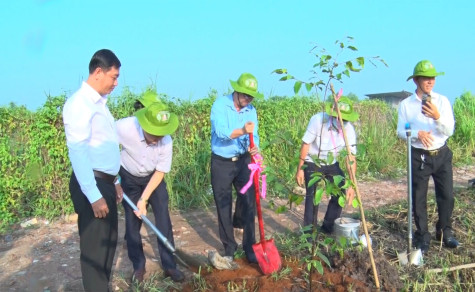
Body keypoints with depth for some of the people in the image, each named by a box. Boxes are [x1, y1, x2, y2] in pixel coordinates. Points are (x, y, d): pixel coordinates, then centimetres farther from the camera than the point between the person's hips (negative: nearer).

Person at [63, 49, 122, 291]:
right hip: (91, 185, -9)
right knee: (94, 247, 2)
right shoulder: (80, 103, -15)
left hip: (105, 182, 10)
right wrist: (94, 195, -25)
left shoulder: (99, 103, 14)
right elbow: (78, 152, -22)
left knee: (109, 242, 18)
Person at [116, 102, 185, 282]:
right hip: (129, 178, 0)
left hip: (153, 178, 1)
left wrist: (144, 199, -20)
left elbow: (159, 173, -17)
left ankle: (169, 265, 9)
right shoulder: (125, 127, -34)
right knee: (132, 222, 2)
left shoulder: (166, 141, -28)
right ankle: (138, 266, 19)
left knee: (163, 220, -4)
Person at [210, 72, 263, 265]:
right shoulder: (220, 104, -12)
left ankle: (249, 247, 13)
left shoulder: (251, 111, 1)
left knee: (249, 204, 2)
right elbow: (221, 131, -26)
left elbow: (253, 136, -6)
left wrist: (254, 148, -29)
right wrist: (242, 131, -42)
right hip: (221, 162, -3)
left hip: (243, 161, 3)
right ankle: (229, 248, 22)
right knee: (223, 207, 6)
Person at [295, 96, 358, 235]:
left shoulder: (349, 129, -20)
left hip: (331, 163, 4)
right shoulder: (318, 120, -29)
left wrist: (351, 185, -23)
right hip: (312, 162, -4)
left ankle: (328, 227, 20)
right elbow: (305, 144, -19)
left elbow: (351, 158, -18)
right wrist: (300, 169, -15)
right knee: (312, 196, -12)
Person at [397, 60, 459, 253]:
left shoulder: (442, 101, 0)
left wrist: (437, 117, -26)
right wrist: (417, 134, -23)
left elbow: (449, 130, -7)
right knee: (418, 198, 5)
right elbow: (401, 131, -4)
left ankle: (445, 232, 28)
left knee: (447, 195, 7)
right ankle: (423, 236, 20)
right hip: (419, 156, -1)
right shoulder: (406, 104, -3)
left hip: (442, 155, 2)